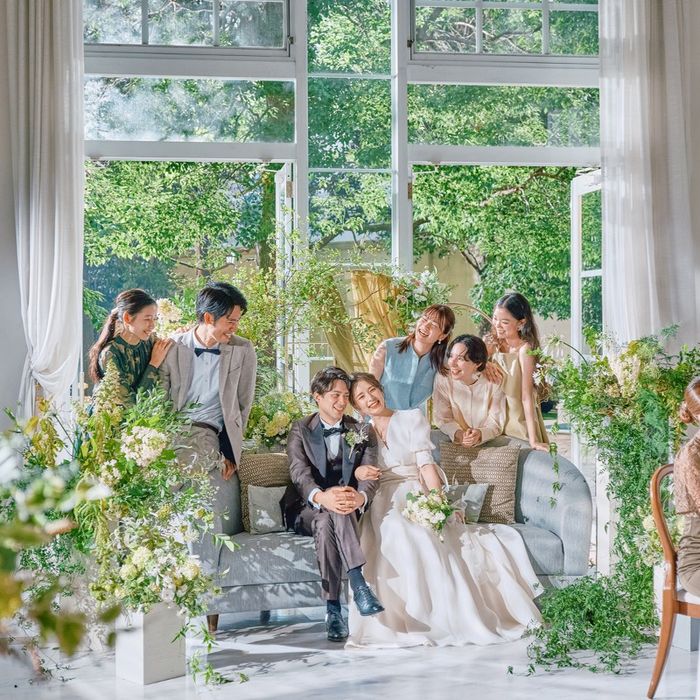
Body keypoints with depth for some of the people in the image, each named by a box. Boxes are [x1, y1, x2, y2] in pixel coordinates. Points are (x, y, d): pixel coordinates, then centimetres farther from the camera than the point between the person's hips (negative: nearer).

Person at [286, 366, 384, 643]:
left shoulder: (362, 432, 12)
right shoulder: (300, 430, 7)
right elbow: (300, 473, -11)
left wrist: (361, 497, -31)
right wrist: (321, 496, -36)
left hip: (352, 510, 1)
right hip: (311, 510, -1)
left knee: (329, 522, -36)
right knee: (325, 520, -37)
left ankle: (333, 609, -43)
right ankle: (358, 583, -43)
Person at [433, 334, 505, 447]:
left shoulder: (493, 382, -8)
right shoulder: (443, 379, -6)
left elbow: (496, 422, -4)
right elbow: (442, 418, -3)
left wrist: (480, 434, -25)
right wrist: (458, 434, -23)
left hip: (487, 442, -1)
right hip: (454, 441, 1)